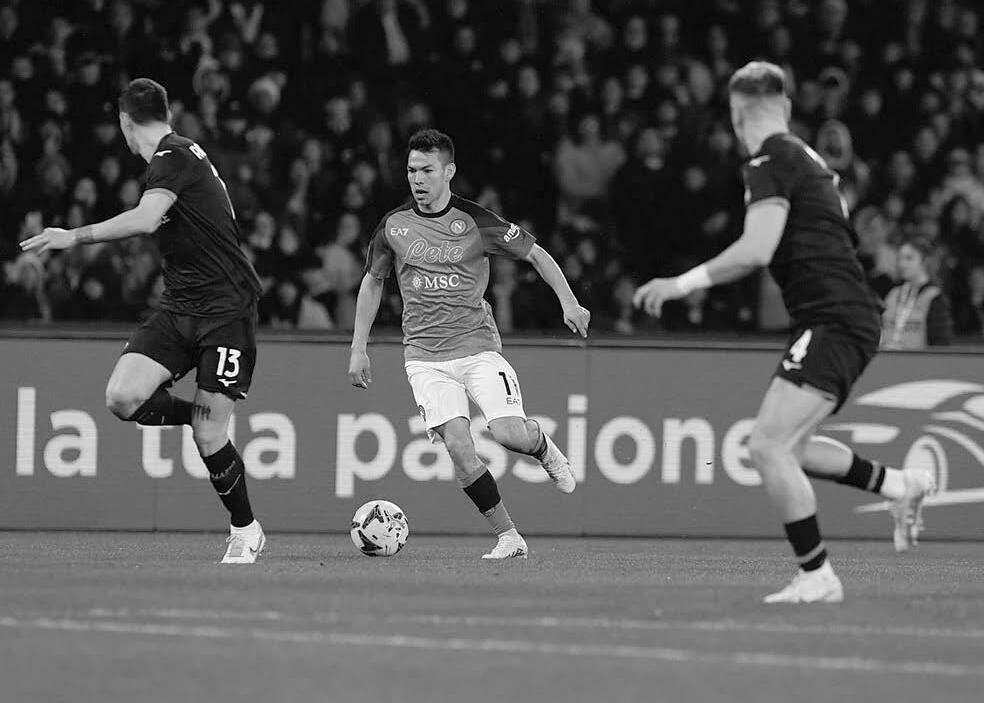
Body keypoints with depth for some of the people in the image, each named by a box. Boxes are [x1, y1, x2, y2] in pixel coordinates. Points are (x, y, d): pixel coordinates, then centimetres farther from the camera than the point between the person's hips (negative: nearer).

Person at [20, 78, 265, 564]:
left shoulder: (173, 157, -14)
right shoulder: (180, 154, 14)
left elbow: (146, 219, -31)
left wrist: (75, 237, -30)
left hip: (226, 309, -8)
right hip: (178, 307, 8)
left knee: (207, 436, -8)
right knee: (122, 398, -12)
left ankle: (245, 532, 11)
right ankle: (208, 418, 12)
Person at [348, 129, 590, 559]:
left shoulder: (476, 221, -4)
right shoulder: (393, 225, 4)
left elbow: (533, 253, 8)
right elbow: (372, 281, 19)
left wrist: (568, 302, -2)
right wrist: (358, 349, 15)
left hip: (478, 346, -2)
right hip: (426, 357, 2)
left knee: (509, 434, -19)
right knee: (457, 445, -17)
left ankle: (543, 448, 19)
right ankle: (507, 536, -6)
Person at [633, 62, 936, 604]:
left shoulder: (770, 163, -11)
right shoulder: (807, 159, 19)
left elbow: (756, 251, -21)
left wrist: (683, 284, -15)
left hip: (832, 323, -10)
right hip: (849, 320, 10)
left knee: (768, 445, -14)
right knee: (788, 447, 19)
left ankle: (817, 578, -12)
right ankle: (900, 485, 24)